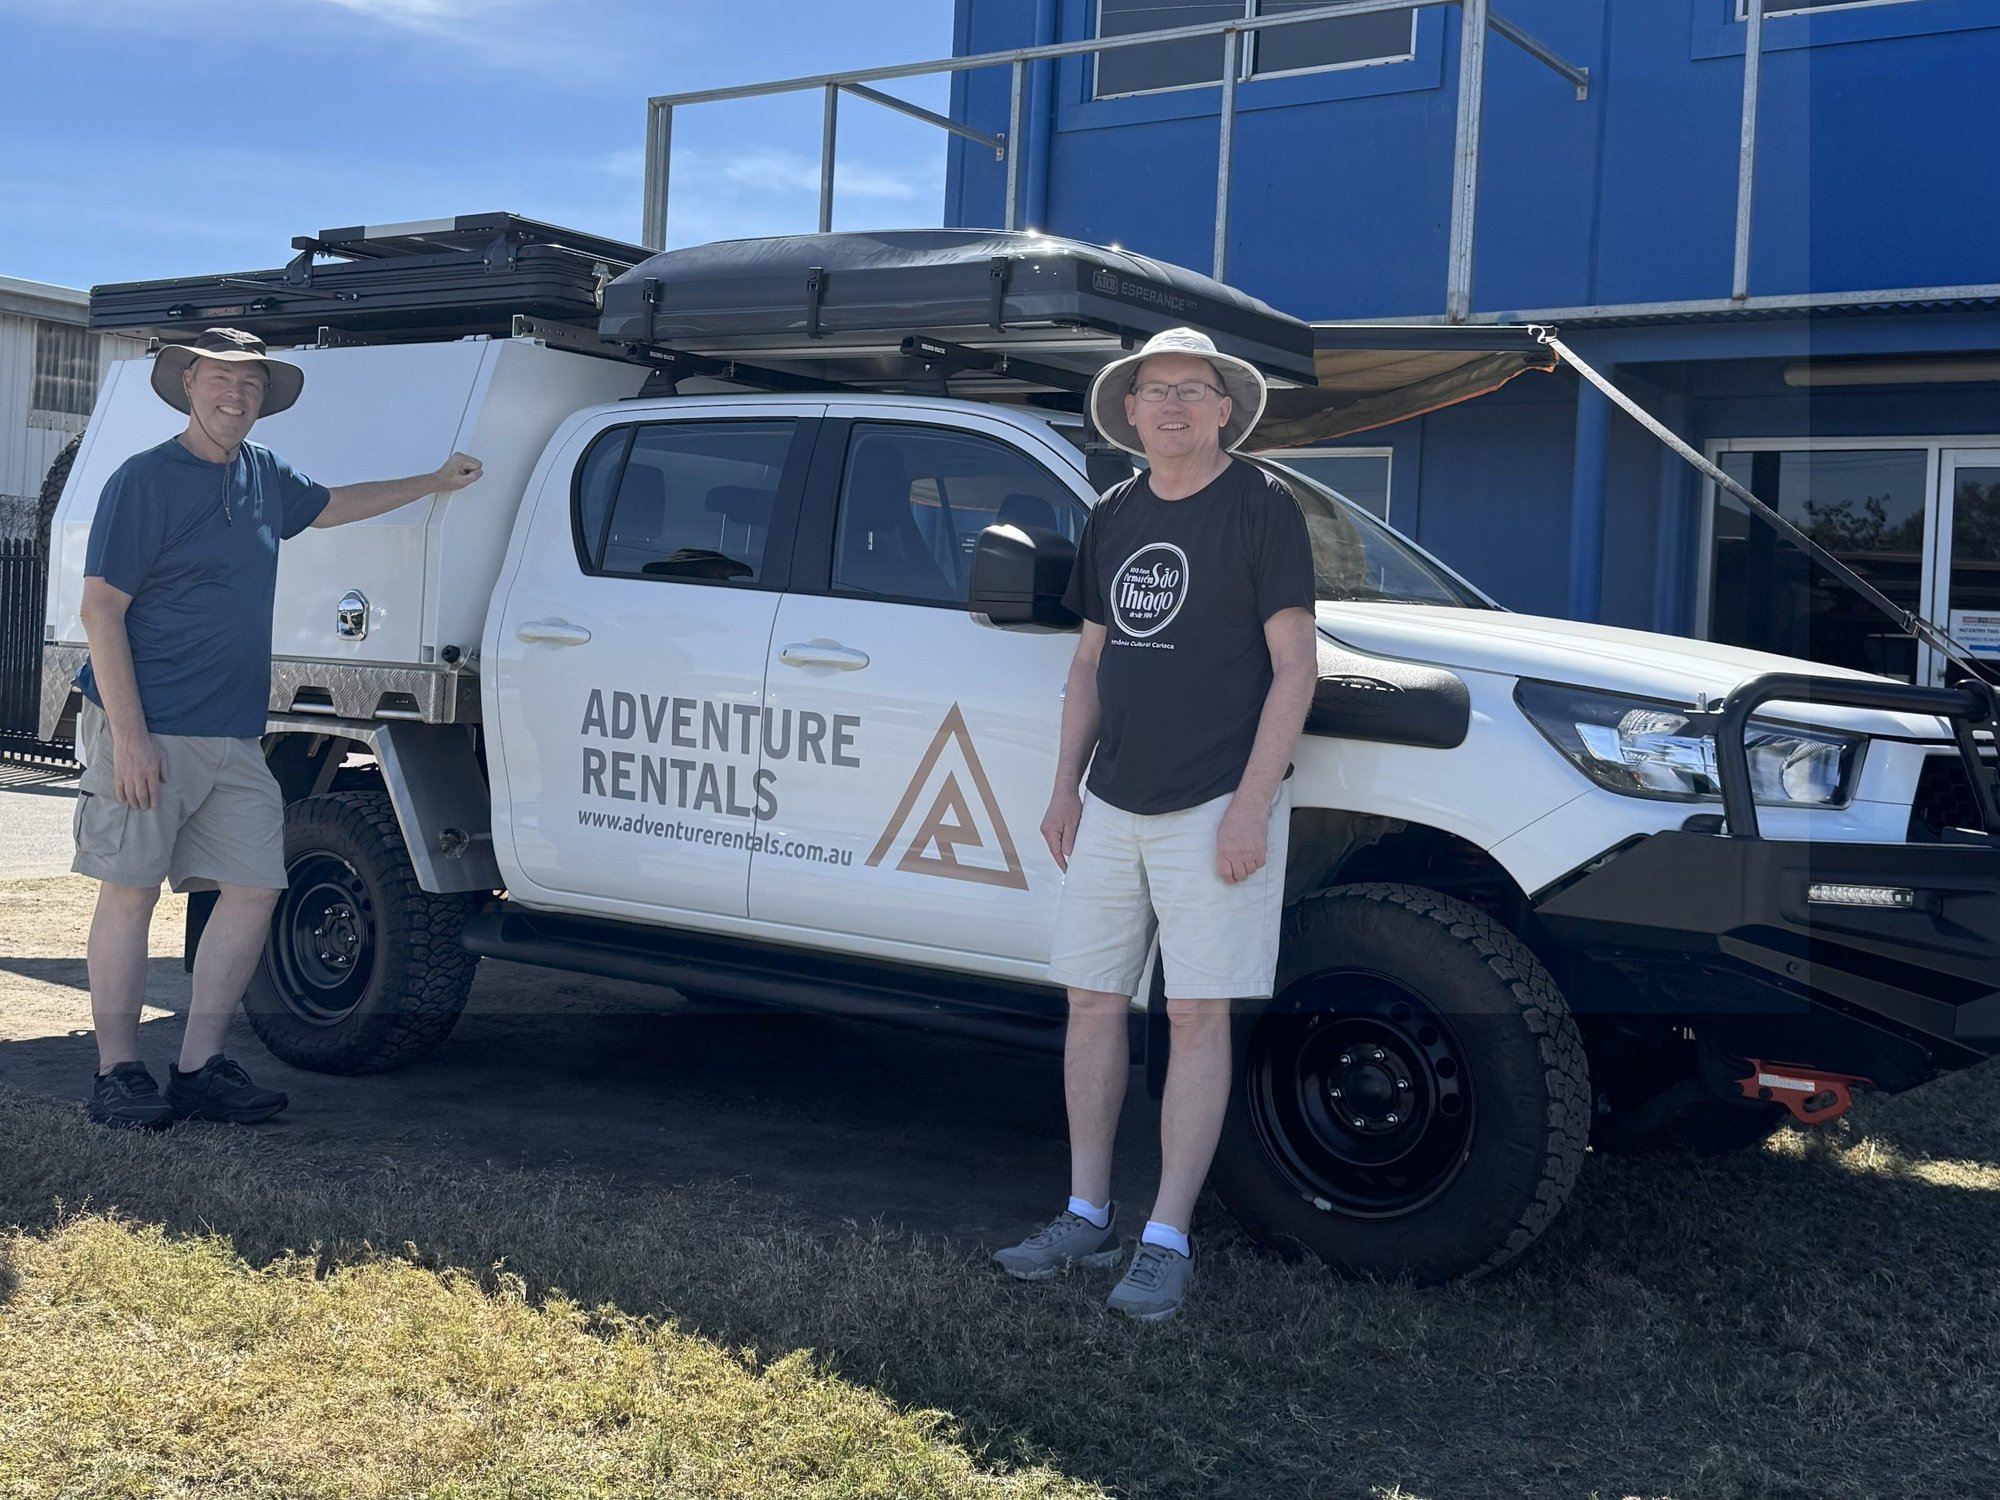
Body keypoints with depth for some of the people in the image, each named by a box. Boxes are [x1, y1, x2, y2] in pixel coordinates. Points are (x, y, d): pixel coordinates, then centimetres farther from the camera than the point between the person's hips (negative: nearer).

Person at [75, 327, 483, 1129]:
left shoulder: (264, 476, 13)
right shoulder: (144, 481, -9)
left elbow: (333, 505, 35)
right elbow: (100, 611, -12)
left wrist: (435, 483, 39)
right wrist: (128, 734, -19)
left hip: (234, 739, 7)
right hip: (148, 733, -7)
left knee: (253, 889, 3)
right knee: (129, 893, -1)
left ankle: (199, 1069, 11)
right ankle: (117, 1073, 8)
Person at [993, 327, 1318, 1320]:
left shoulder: (1260, 507, -5)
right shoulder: (1114, 516, 13)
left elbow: (1294, 664, -9)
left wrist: (1251, 802, -16)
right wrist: (1065, 787, 12)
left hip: (1214, 809, -6)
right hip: (1112, 807, 6)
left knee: (1198, 1017, -3)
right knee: (1093, 1002, 8)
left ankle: (1167, 1242, 4)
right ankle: (1087, 1217, 20)